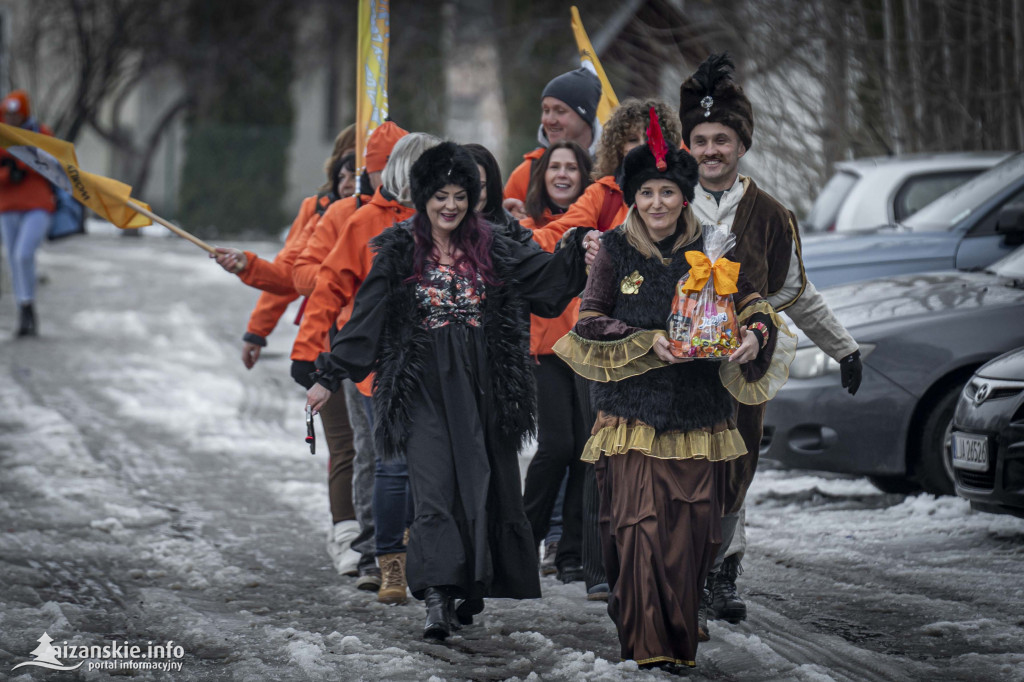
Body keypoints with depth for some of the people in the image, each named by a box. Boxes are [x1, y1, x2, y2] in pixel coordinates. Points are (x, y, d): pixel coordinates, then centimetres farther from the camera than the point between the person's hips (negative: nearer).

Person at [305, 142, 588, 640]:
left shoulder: (492, 250, 8)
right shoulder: (399, 253, 3)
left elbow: (548, 274, 4)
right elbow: (365, 319, 3)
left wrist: (583, 252, -15)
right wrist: (328, 377, 1)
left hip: (483, 388, 3)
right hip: (426, 389, -3)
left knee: (485, 485, 4)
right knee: (436, 487, -13)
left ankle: (474, 587, 17)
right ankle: (437, 599, -19)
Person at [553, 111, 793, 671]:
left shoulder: (707, 251, 7)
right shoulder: (615, 251, 4)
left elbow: (752, 304, 7)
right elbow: (589, 322, 1)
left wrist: (755, 334, -17)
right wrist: (649, 343, -14)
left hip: (697, 415, 2)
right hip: (633, 410, -1)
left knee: (691, 532, 0)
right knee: (638, 528, -9)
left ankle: (682, 640, 13)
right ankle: (645, 644, -3)